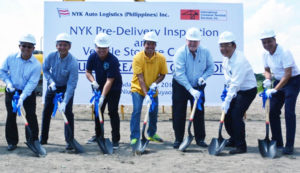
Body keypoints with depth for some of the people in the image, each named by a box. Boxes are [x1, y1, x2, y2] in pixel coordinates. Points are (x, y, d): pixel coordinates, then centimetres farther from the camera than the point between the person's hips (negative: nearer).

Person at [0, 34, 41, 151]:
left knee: (31, 116, -4)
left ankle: (33, 140, 11)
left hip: (28, 93, -2)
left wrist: (22, 97, -29)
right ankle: (12, 141, 13)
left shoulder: (36, 65, -18)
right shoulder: (11, 58, -11)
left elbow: (32, 83, -21)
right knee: (11, 116, 2)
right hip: (12, 91, 2)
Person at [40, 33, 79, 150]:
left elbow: (71, 84, -30)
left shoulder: (73, 62, -29)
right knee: (46, 112, 8)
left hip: (66, 88, -4)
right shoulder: (51, 56, -17)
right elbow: (45, 69, 3)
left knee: (68, 113, -13)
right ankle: (43, 139, 23)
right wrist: (51, 81, -14)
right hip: (52, 86, 4)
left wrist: (64, 102, -35)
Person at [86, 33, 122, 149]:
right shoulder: (93, 57, -10)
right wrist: (93, 81, -19)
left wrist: (102, 97, -34)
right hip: (100, 87, 6)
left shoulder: (113, 60, -27)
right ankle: (98, 136, 29)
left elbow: (110, 81, -30)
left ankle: (115, 140, -6)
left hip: (114, 89, -6)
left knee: (113, 112, -11)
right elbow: (88, 72, 3)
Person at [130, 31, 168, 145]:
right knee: (136, 111, -16)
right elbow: (140, 78, -23)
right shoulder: (138, 57, -20)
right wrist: (146, 94, -30)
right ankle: (134, 137, -10)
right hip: (138, 88, -3)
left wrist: (155, 83, -21)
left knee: (154, 112, 12)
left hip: (152, 89, 4)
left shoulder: (161, 58, -11)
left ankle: (152, 134, 34)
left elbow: (162, 74, -1)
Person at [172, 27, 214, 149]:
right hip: (180, 86, -2)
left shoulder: (205, 52, -8)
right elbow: (180, 74, -25)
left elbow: (211, 67, 4)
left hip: (198, 86, 3)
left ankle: (200, 139, 16)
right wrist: (191, 90, -31)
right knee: (179, 114, 0)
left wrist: (203, 76, -17)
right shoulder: (180, 53, -19)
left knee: (199, 113, 5)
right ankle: (178, 139, 11)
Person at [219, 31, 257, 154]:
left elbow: (236, 84, -31)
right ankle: (233, 139, 28)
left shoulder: (239, 60, -29)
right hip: (236, 90, 9)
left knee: (236, 115, -17)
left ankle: (241, 146, -6)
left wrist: (227, 101, -31)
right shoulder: (226, 57, 1)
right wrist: (228, 86, 3)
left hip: (248, 90, -9)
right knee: (227, 114, 9)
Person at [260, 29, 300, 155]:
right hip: (278, 81, 7)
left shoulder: (285, 52, -23)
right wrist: (267, 80, -8)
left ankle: (289, 145, -8)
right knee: (273, 111, 3)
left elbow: (288, 74, -26)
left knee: (289, 112, -14)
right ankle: (277, 142, 16)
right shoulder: (265, 55, -1)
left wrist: (275, 90, -29)